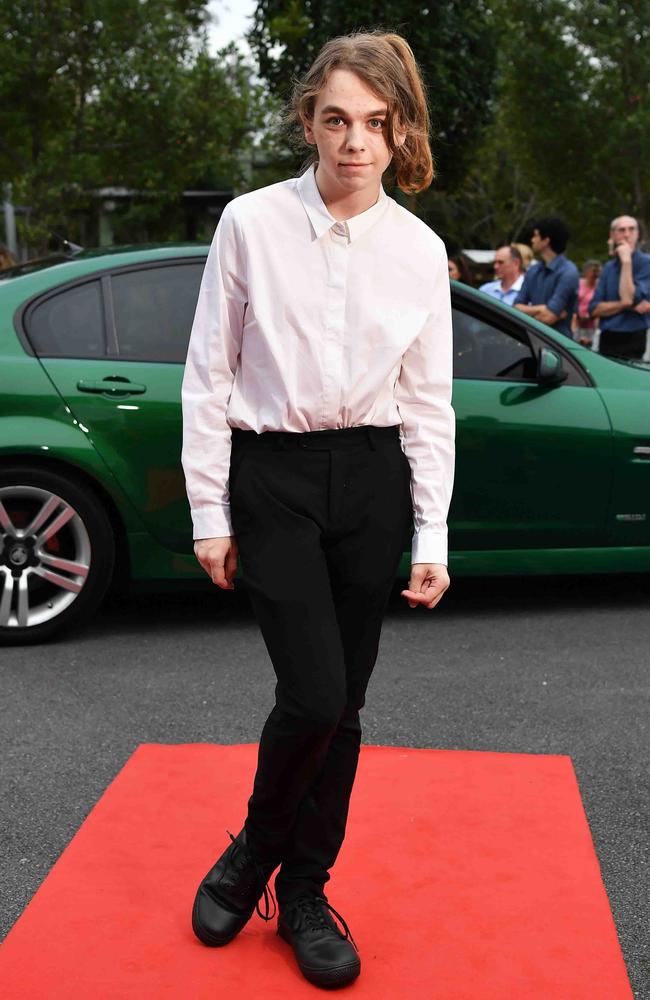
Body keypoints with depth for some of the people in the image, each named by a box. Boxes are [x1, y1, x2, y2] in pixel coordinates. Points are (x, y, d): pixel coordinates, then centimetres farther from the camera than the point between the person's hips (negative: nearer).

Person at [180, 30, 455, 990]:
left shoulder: (420, 249, 1)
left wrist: (432, 536, 2)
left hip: (373, 479, 3)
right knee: (314, 695, -11)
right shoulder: (251, 223, -5)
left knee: (341, 705, 7)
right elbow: (209, 375, -2)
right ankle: (253, 852, 19)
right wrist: (210, 513, -2)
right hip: (273, 477, -2)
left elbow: (428, 401, 5)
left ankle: (303, 891, 26)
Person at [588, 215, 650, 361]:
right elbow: (594, 309, 3)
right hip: (607, 342, 5)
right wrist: (624, 304, -13)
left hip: (635, 343, -5)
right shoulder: (608, 267, 12)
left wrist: (626, 261, -14)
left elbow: (629, 298, -17)